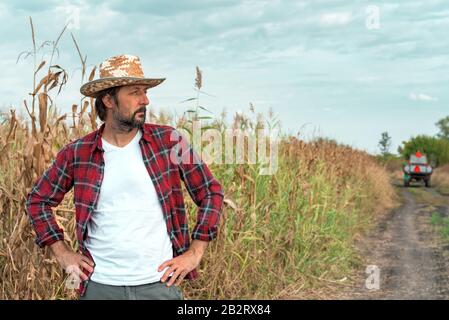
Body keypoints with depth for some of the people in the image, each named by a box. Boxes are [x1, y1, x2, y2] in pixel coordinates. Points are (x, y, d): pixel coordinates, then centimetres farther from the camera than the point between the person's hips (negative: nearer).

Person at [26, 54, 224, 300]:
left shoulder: (169, 141, -4)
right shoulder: (76, 153, -2)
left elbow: (211, 193, 3)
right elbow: (37, 201, 12)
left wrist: (195, 252, -3)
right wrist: (62, 253, 4)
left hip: (159, 283, 0)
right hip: (99, 285, 1)